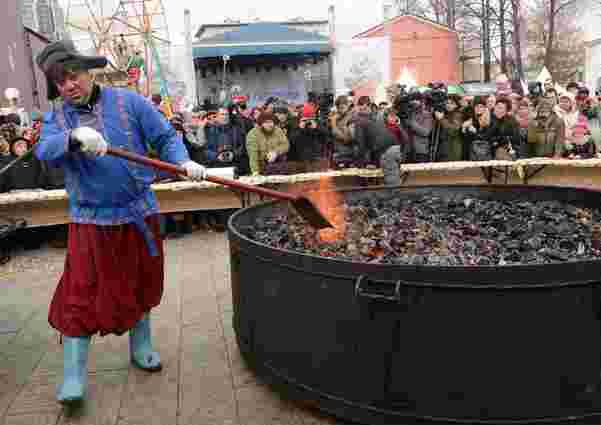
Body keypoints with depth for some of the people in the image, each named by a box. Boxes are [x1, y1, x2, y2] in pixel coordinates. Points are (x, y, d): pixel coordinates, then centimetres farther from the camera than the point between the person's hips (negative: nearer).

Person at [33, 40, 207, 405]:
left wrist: (185, 161, -22)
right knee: (81, 294, -3)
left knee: (141, 284, 15)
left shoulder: (128, 102, -2)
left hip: (139, 214, 1)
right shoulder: (56, 118, 3)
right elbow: (44, 151, -16)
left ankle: (141, 347, 37)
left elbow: (165, 137, -2)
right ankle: (74, 375, 10)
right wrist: (74, 137, -37)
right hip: (90, 221, 0)